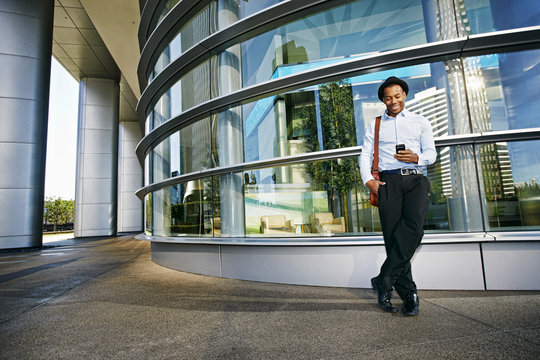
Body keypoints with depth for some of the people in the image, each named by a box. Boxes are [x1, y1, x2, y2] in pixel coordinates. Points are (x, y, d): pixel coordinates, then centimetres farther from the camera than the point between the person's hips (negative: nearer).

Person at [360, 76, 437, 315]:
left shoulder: (421, 122, 21)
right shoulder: (374, 126, 21)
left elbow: (431, 154, 12)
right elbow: (365, 155, 11)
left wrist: (417, 158, -12)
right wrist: (368, 179, -6)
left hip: (416, 179, 0)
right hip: (388, 181, 0)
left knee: (414, 226, -26)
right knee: (392, 237, -6)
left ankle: (384, 280, -17)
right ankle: (409, 294, 4)